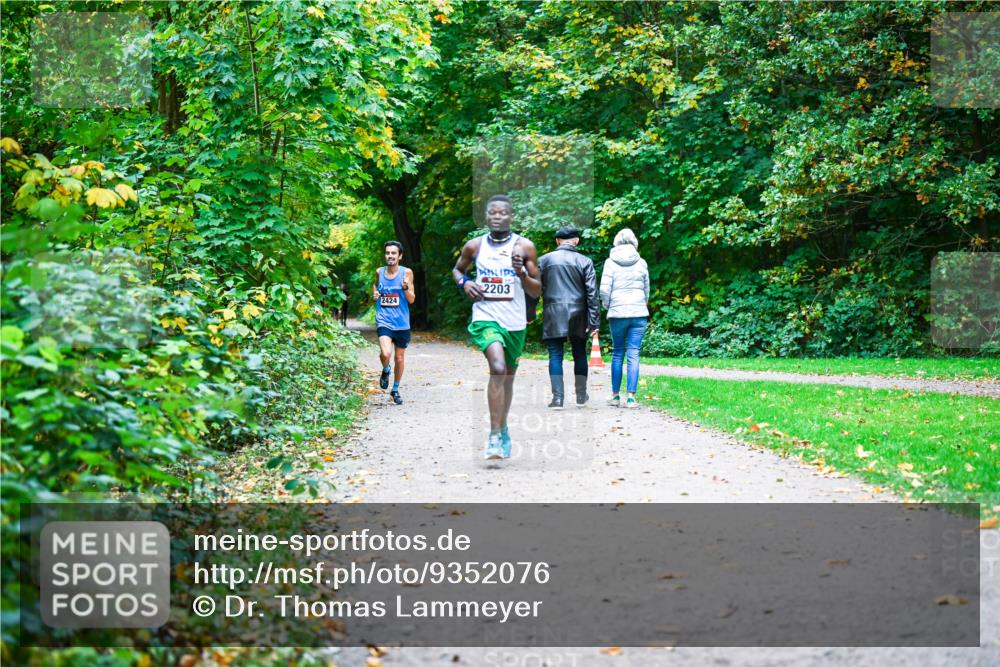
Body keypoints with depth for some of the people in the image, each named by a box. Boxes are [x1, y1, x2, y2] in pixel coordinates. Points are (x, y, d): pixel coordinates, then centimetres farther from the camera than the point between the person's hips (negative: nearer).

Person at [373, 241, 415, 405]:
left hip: (401, 322, 1)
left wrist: (405, 288, -22)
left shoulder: (407, 273, -3)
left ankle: (396, 390, 31)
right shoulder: (379, 272, 2)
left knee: (400, 358, 11)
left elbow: (411, 299, -2)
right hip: (384, 321, 0)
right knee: (386, 353, -23)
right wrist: (375, 294, 0)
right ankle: (386, 370, 12)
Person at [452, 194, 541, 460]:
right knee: (498, 368, -25)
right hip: (485, 318, -2)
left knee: (508, 376, 16)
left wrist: (522, 272, -17)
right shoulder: (474, 246, 2)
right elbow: (457, 269, 21)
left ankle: (503, 428, 39)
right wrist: (464, 282, -1)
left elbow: (536, 291, 2)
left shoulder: (525, 247, -1)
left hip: (515, 322, 2)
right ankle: (494, 435, -21)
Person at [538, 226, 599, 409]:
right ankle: (581, 395, 20)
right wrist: (594, 321, -3)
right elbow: (592, 293, -4)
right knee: (580, 355, 14)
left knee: (555, 356, 1)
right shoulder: (584, 261, 0)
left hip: (553, 315, 0)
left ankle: (557, 397, -7)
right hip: (577, 316, 0)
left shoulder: (544, 260, 3)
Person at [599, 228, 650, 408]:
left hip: (617, 314, -1)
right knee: (633, 354, -1)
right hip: (639, 313, 1)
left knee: (617, 354, 10)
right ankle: (631, 397, -6)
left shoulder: (611, 263, -2)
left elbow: (604, 290, -5)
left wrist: (608, 306, 11)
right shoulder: (641, 263, 4)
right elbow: (646, 290, 12)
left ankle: (615, 395, 13)